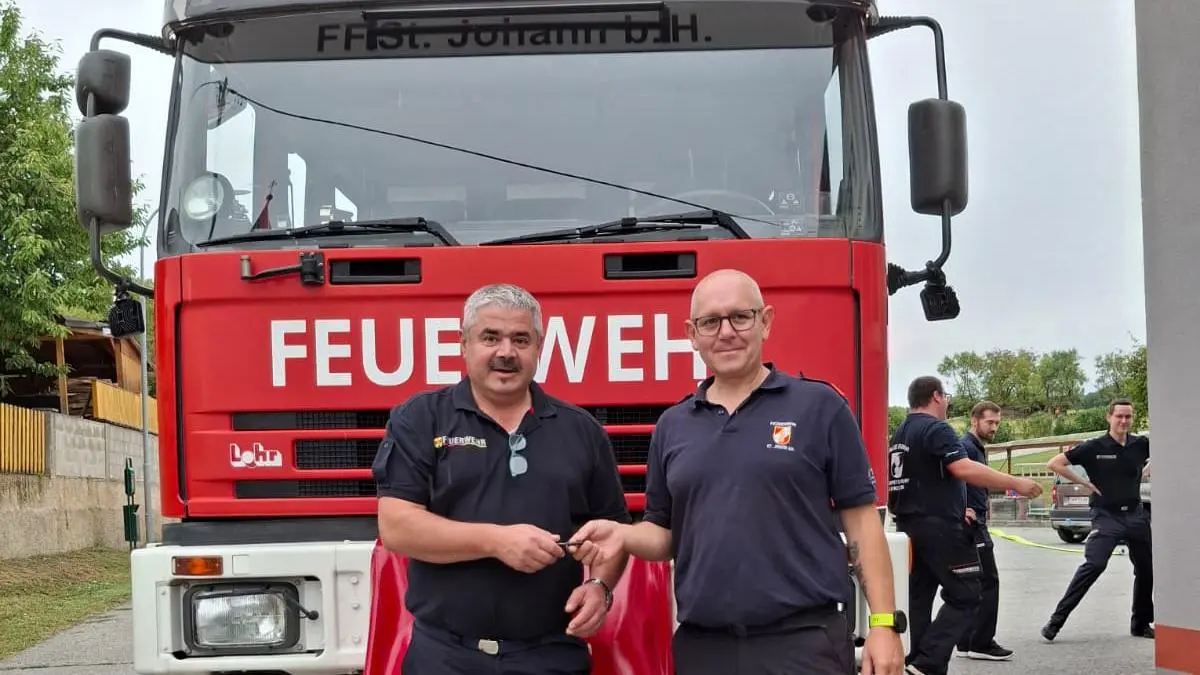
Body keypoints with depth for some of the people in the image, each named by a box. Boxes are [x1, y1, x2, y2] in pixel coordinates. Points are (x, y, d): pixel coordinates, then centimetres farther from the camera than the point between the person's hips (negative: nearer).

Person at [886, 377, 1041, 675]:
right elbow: (963, 469, -26)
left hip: (909, 527, 9)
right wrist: (1016, 484, -25)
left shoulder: (899, 435, 16)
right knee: (965, 597, -5)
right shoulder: (936, 429, -12)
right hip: (939, 528, -9)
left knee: (919, 599, 9)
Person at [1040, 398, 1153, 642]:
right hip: (1106, 516, -5)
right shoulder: (1094, 447, -8)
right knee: (1094, 565, -19)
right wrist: (1085, 483, -9)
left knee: (1147, 569, 11)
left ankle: (1141, 624, 29)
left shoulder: (1141, 445, 1)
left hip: (1136, 514, 5)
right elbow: (1054, 463, -8)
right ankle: (1056, 620, -18)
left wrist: (1145, 472, 1)